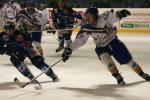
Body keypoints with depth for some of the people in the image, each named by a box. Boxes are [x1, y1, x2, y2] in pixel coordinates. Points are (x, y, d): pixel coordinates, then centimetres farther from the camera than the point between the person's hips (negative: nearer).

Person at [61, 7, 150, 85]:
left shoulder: (104, 18, -25)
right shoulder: (86, 29, -16)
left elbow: (113, 16, -37)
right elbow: (79, 40, -13)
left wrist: (119, 13, -59)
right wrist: (69, 50, -19)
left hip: (114, 42, -2)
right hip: (101, 47, 2)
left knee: (128, 59, -2)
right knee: (105, 58, -28)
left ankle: (142, 74, 21)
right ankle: (118, 77, -14)